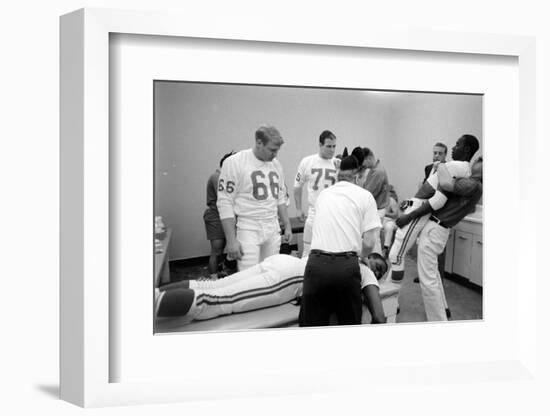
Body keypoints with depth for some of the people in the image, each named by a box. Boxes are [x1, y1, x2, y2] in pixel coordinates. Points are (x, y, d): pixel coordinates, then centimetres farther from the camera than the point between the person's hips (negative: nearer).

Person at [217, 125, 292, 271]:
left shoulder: (275, 164, 11)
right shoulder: (234, 163, -9)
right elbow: (225, 203, -11)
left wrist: (287, 226, 16)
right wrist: (231, 240, -14)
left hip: (273, 230, 6)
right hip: (248, 231, -6)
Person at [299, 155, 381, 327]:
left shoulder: (323, 194, 17)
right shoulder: (365, 196, 6)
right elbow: (369, 243, -1)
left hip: (316, 263, 2)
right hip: (346, 266, -2)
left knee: (312, 323, 11)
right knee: (350, 322, 16)